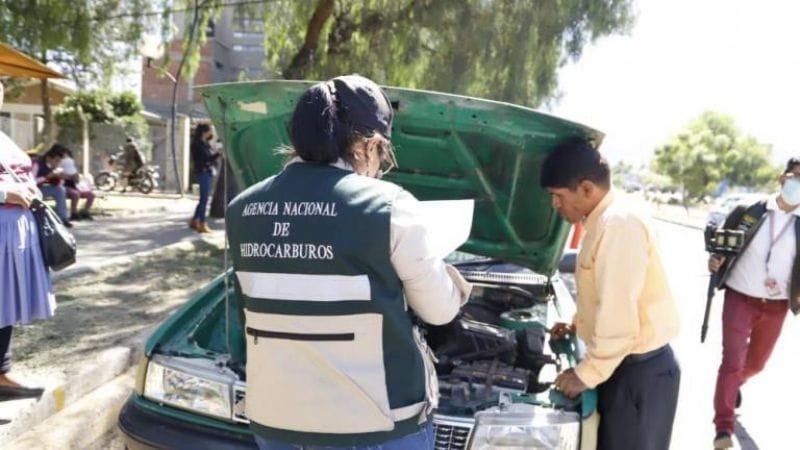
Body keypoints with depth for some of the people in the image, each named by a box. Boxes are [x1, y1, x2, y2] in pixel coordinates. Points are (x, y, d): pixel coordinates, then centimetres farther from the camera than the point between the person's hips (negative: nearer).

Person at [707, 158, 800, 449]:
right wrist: (714, 261, -17)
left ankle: (734, 385, 53)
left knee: (756, 363, 20)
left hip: (776, 306, 3)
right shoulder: (747, 212, -6)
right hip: (740, 297, -3)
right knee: (732, 361, -5)